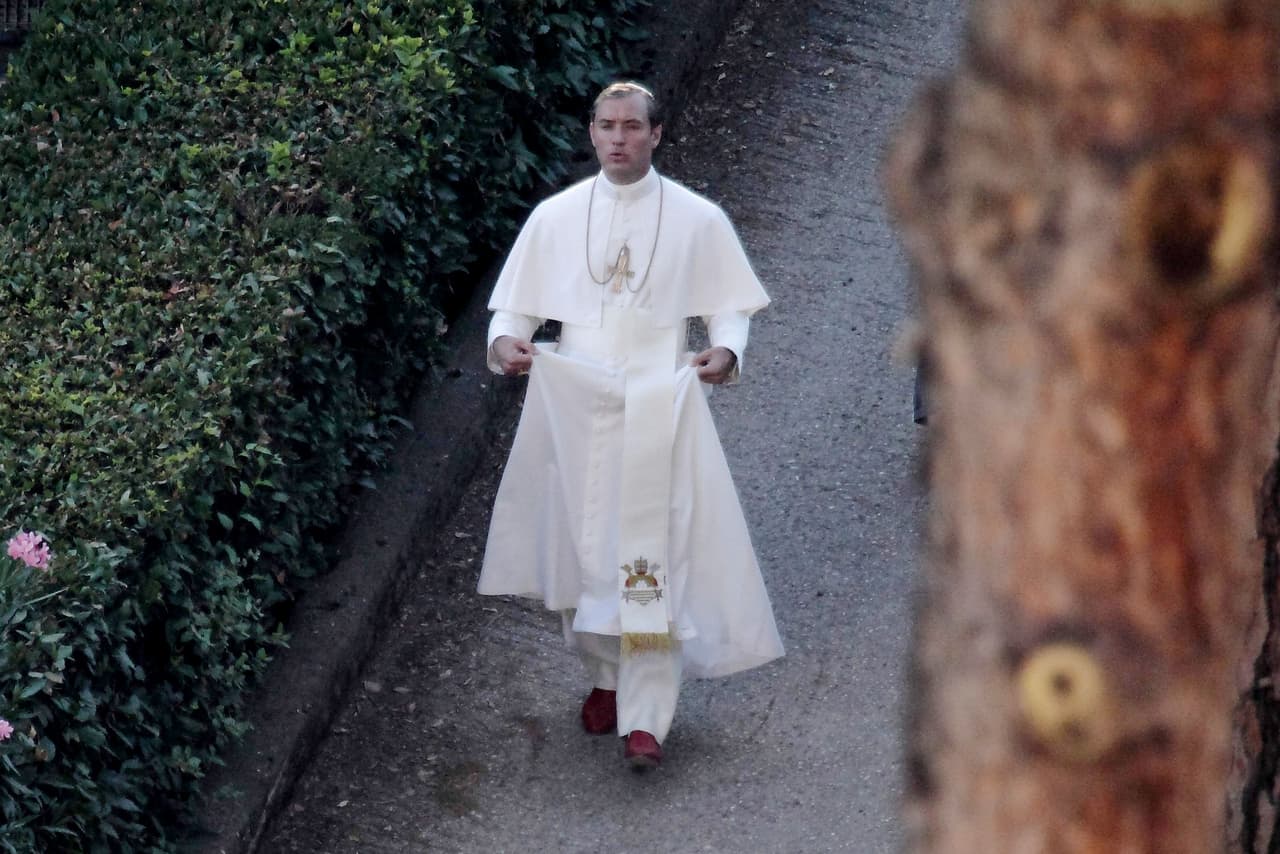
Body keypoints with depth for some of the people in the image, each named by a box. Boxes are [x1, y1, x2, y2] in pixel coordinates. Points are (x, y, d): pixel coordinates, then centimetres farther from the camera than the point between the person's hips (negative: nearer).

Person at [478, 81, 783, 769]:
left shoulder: (697, 220, 0)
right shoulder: (555, 217, 4)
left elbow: (730, 304, 7)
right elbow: (517, 301, 9)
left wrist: (726, 351, -14)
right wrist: (505, 341, -13)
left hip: (659, 409, -2)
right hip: (575, 406, 2)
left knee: (652, 557, -8)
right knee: (582, 549, 8)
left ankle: (645, 717, -7)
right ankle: (605, 677, 31)